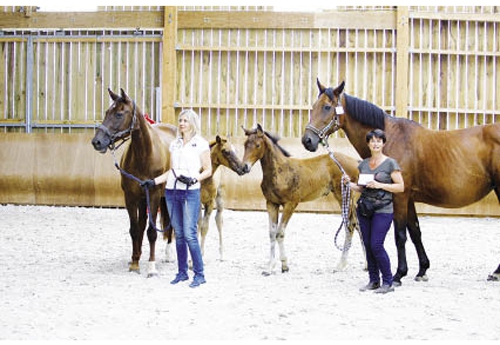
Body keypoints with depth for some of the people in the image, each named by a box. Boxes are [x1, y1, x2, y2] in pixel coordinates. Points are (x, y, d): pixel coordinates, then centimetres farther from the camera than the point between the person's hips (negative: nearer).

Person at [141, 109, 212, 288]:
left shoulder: (201, 144, -1)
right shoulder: (175, 144, 14)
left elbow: (208, 170, -1)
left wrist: (194, 179, -17)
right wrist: (154, 181, 9)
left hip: (190, 193, -5)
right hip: (172, 192, 5)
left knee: (190, 234, -10)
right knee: (179, 234, 10)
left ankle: (199, 274, -3)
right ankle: (182, 272, 17)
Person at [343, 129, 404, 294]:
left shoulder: (390, 163, -4)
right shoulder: (363, 164, 11)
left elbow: (401, 187, -5)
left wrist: (380, 185, -16)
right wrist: (349, 184, -2)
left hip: (383, 210, -6)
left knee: (376, 245, -13)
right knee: (368, 246, 7)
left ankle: (388, 282, -1)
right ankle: (374, 281, 17)